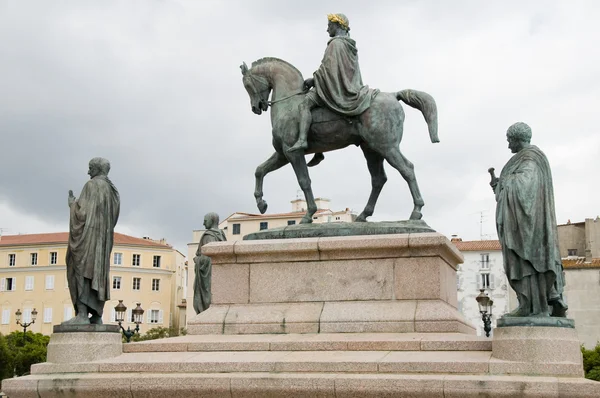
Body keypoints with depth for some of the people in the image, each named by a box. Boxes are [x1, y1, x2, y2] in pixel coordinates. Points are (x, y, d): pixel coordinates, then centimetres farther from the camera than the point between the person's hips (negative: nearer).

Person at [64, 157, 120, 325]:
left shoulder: (92, 185, -9)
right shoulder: (113, 191, 17)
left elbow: (83, 212, -17)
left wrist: (73, 203, 4)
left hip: (88, 234, -9)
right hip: (103, 238, 9)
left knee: (82, 272, -13)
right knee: (96, 275, 8)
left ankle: (82, 315, -21)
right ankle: (96, 316, 3)